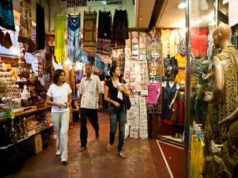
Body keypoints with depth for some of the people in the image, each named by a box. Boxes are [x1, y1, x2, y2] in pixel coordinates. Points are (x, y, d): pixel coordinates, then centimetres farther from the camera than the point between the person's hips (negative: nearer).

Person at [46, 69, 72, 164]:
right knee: (58, 132, 15)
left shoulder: (67, 86, -1)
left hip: (65, 111, -1)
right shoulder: (52, 87, -4)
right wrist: (56, 104, -16)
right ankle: (59, 149, 41)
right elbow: (48, 100, 0)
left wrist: (68, 103, -11)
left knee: (64, 132, -10)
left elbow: (70, 98, 10)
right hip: (55, 112, 1)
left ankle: (64, 156, -4)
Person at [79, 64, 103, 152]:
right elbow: (81, 93, 12)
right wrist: (79, 104, 11)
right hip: (83, 105, 2)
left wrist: (100, 103, -4)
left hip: (93, 105, -2)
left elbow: (100, 92, -3)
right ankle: (83, 145, 6)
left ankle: (97, 132, 51)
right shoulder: (83, 80, 7)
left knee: (94, 122, 16)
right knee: (83, 125, -3)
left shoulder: (96, 78, -4)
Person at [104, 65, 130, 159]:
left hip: (122, 107, 3)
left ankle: (120, 150, 15)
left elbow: (128, 95, 9)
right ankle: (111, 142, 34)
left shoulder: (122, 82, 9)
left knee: (122, 129, 3)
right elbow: (105, 97, -2)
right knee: (113, 129, 1)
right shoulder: (108, 83, -2)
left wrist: (122, 89, -9)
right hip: (113, 108, -3)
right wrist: (113, 102, -17)